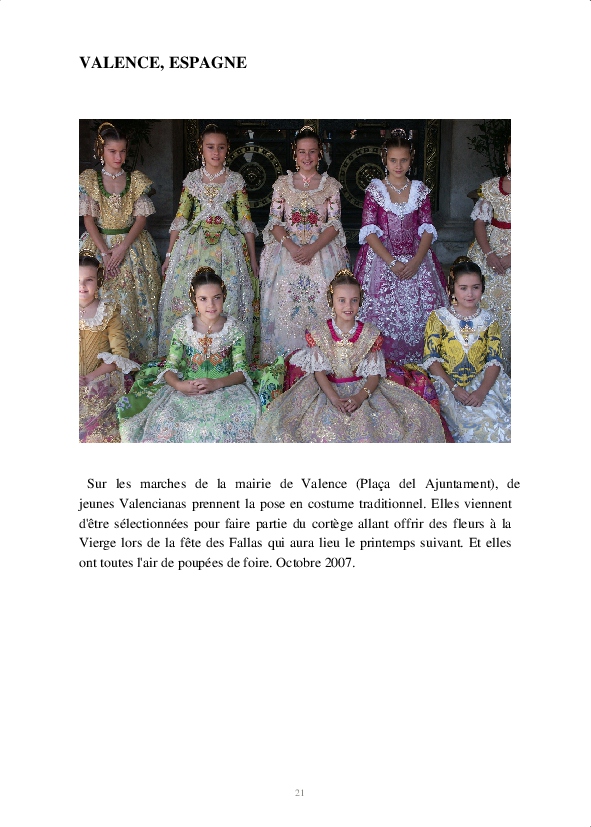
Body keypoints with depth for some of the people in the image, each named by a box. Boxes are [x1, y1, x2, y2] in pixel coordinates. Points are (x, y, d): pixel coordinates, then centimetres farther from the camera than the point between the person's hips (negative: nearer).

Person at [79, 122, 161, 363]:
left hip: (133, 247, 0)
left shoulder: (137, 180, 3)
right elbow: (88, 219, -3)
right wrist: (105, 252, -13)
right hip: (99, 244, 0)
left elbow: (141, 218, -2)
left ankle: (137, 356, 7)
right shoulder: (89, 179, 1)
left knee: (136, 302, -3)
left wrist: (123, 247, -15)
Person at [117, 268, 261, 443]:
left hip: (226, 388, 0)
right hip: (187, 388, 1)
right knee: (165, 419, -29)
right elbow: (170, 367, 3)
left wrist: (216, 383, -23)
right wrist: (178, 384, -20)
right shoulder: (182, 327, 1)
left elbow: (241, 372, -3)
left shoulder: (234, 329, -1)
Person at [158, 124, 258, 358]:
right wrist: (169, 255, 6)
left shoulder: (236, 180, 5)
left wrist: (253, 257, 2)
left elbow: (246, 220, 5)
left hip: (228, 249, -1)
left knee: (229, 300, -5)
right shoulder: (192, 179, 7)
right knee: (189, 299, -4)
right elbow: (180, 218, 8)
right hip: (194, 246, 1)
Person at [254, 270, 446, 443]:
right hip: (328, 390, -1)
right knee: (323, 425, -28)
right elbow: (319, 372, -6)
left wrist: (360, 396, -23)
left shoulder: (370, 334, 0)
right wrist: (334, 399, -22)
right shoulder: (319, 334, -1)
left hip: (363, 390, 1)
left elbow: (374, 374, -3)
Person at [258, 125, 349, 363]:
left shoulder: (331, 184, 6)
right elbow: (274, 222, 2)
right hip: (287, 251, 1)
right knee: (285, 306, -5)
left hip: (321, 251, -1)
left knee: (320, 306, -8)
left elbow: (334, 224, -1)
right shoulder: (282, 183, 8)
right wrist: (292, 247, -15)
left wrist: (312, 248, -17)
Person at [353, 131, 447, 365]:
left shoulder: (420, 190, 8)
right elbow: (369, 231, -6)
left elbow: (427, 229, 3)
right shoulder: (375, 189, 1)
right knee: (382, 309, -8)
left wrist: (416, 261, -14)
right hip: (381, 258, -2)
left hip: (416, 260, 2)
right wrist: (392, 262, -16)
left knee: (417, 311, -4)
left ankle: (414, 362, 7)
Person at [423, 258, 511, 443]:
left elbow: (494, 361, -1)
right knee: (476, 422, -28)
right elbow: (431, 359, -5)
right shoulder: (439, 317, 0)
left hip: (482, 382, 3)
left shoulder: (488, 320, 6)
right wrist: (454, 388, -18)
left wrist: (482, 391, -19)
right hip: (447, 383, -2)